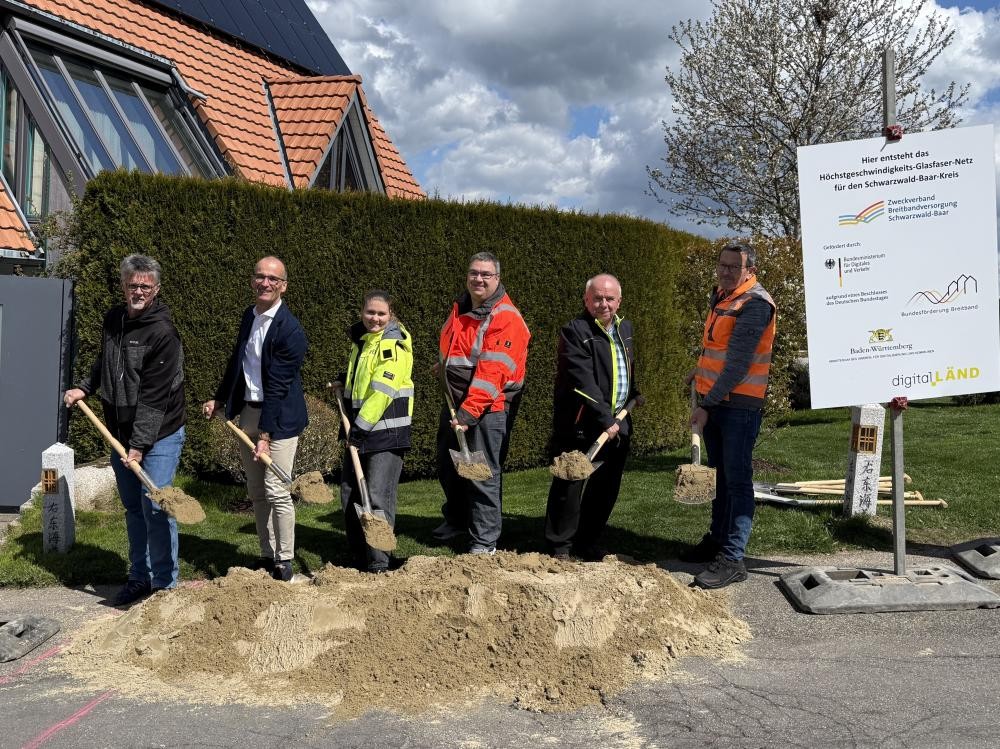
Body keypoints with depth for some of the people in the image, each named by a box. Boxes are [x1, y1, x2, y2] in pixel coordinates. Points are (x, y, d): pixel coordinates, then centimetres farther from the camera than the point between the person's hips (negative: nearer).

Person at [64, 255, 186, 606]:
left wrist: (139, 444, -23)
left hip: (159, 436, -7)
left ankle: (165, 584, 5)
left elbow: (154, 397, -21)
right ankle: (140, 578, 27)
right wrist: (84, 388, 11)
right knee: (133, 509, 15)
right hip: (120, 433, 7)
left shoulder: (163, 333, -18)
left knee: (155, 509, -7)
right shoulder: (113, 319, 6)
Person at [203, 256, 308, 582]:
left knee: (276, 492, -7)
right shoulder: (249, 315, 7)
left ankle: (284, 561, 7)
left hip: (279, 417, -8)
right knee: (256, 492, 13)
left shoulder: (290, 331, -18)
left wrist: (266, 435, -21)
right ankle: (267, 555, 25)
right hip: (248, 412, 8)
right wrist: (219, 399, 22)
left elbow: (278, 387, -20)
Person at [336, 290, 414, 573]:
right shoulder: (359, 339, 13)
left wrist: (362, 426, -22)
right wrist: (345, 381, 15)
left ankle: (378, 565, -1)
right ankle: (359, 556, 26)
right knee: (349, 495, 13)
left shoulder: (395, 345, -12)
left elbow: (382, 392, -20)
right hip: (359, 429, 9)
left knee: (378, 497, -9)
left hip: (386, 432, -9)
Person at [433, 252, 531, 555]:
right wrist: (443, 367, 12)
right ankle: (456, 520, 41)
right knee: (447, 465, 19)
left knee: (482, 473, -7)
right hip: (455, 402, 8)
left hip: (490, 406, -8)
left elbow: (493, 373, -25)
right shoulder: (459, 309, 9)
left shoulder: (506, 318, -17)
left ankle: (484, 541, 5)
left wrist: (469, 412, -30)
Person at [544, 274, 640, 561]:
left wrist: (633, 395, 27)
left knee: (606, 489, 11)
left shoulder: (625, 328, 14)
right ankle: (560, 547, 9)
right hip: (581, 426, -7)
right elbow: (584, 383, -21)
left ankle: (588, 543, 25)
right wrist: (605, 419, -24)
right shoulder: (574, 331, -12)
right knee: (571, 486, -2)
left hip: (617, 425, 7)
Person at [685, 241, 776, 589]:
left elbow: (738, 364, -21)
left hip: (739, 404, -8)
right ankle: (718, 538, 29)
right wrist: (701, 370, 24)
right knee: (720, 474, 17)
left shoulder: (755, 303, -15)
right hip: (713, 400, 8)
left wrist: (707, 405, -22)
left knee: (737, 479, -6)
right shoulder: (721, 296, 13)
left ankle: (732, 559, -4)